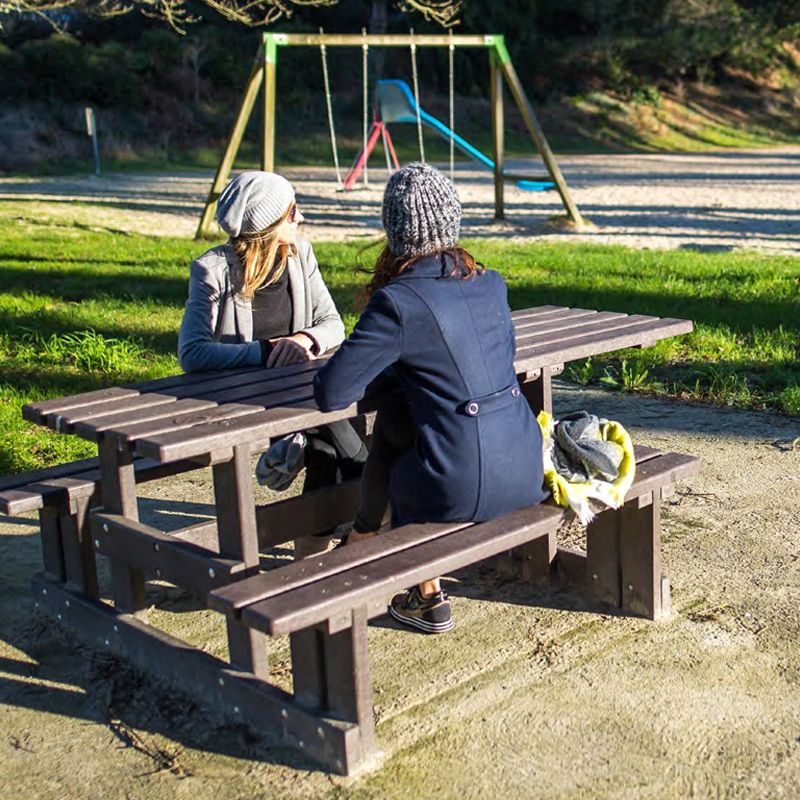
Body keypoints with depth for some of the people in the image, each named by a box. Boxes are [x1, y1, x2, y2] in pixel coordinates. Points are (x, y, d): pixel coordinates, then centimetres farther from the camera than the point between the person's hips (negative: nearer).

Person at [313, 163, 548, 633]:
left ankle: (428, 597, 41)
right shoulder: (490, 285, 7)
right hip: (525, 473, 7)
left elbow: (331, 393, -13)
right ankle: (365, 535, 44)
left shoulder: (398, 303, -14)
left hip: (465, 489, -6)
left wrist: (381, 366, 9)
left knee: (394, 470, 26)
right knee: (394, 418, 26)